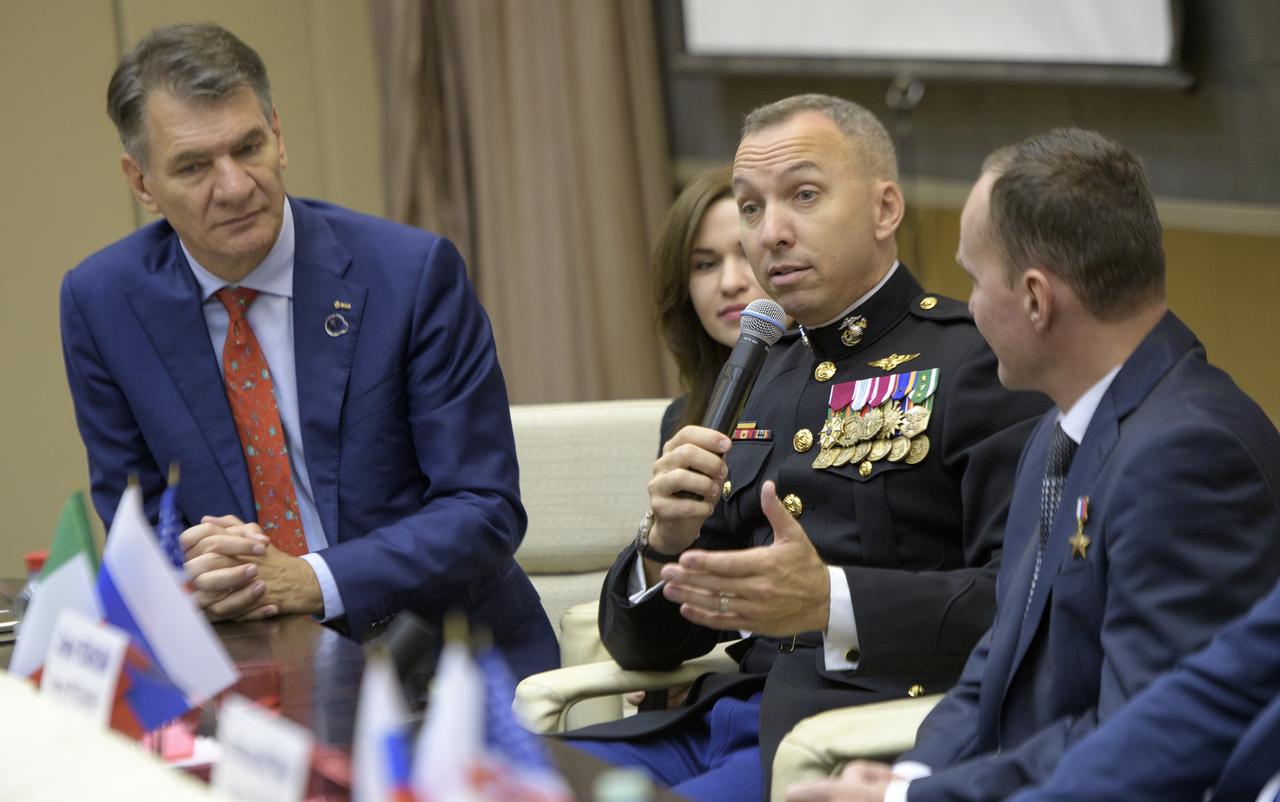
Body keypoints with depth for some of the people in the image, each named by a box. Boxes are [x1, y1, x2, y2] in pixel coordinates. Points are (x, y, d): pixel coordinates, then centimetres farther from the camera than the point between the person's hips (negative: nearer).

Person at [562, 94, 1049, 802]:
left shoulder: (979, 360, 0)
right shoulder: (751, 382, 22)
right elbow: (640, 644, 20)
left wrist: (830, 600, -24)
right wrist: (665, 540, -3)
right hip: (728, 712, 6)